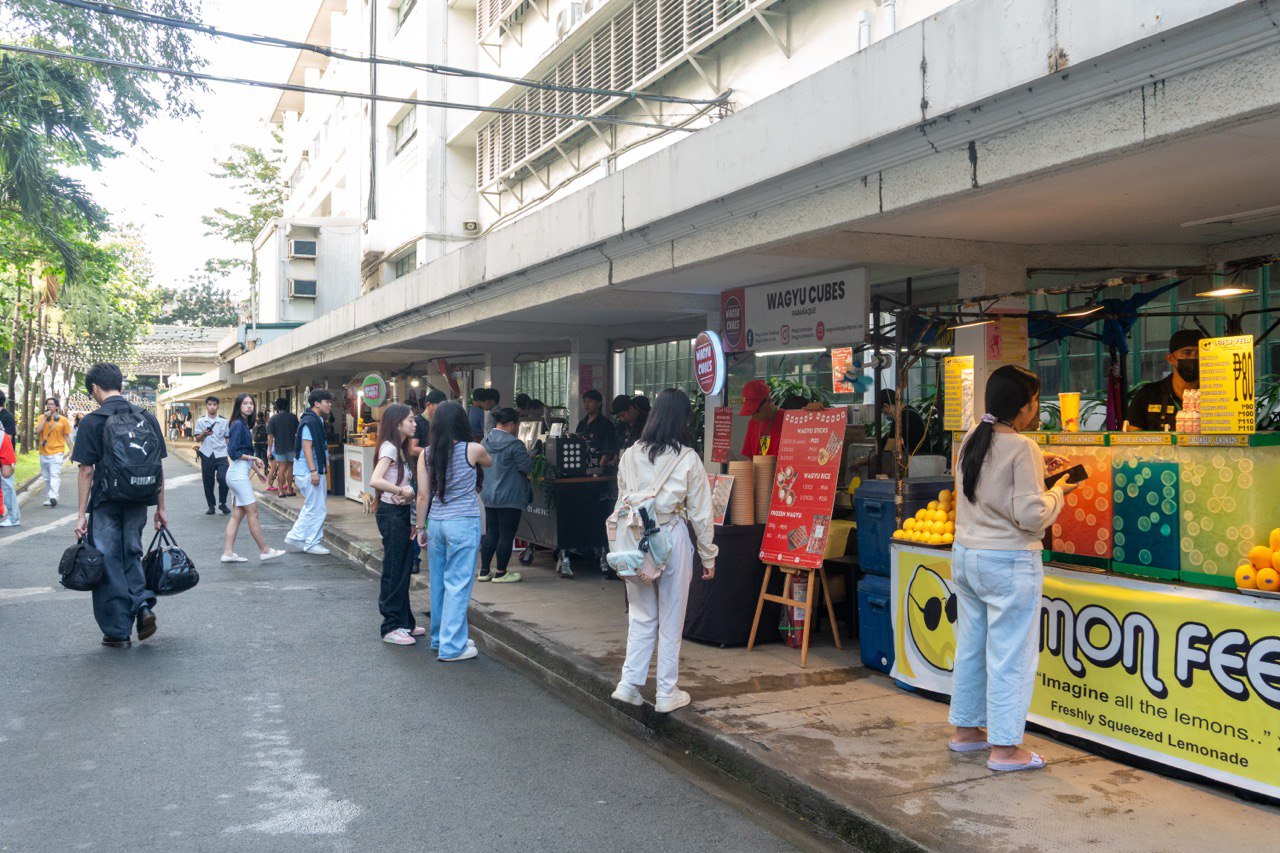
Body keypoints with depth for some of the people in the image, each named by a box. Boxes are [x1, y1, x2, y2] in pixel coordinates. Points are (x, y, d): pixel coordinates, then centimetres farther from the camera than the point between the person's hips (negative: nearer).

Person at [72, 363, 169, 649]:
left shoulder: (93, 422, -8)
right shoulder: (147, 418, 3)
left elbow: (86, 470, -9)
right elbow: (158, 466, 5)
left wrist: (81, 513, -4)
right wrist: (160, 508, 11)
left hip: (106, 504, -4)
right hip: (138, 503, 4)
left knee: (109, 562, 7)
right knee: (131, 554, 21)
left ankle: (118, 631, 12)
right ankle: (143, 604, -1)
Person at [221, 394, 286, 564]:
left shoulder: (244, 425, 15)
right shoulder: (238, 425, -13)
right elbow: (233, 453, -18)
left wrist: (257, 470, 23)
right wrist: (253, 458, -10)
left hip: (239, 474, 10)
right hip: (239, 474, -10)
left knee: (238, 514, 9)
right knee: (252, 513, -3)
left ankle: (228, 552, 9)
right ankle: (264, 551, 3)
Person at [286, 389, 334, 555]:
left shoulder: (317, 421, 17)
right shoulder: (310, 421, -15)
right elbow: (306, 446, -21)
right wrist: (313, 471, -24)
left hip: (312, 471, 11)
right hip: (309, 472, -11)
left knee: (310, 507, 18)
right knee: (316, 509, -4)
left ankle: (295, 536, 23)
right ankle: (312, 543, 4)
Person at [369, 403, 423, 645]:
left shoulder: (400, 449, 15)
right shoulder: (389, 448, -14)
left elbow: (405, 483, 11)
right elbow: (375, 480, -27)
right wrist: (404, 491, -21)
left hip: (401, 513, 9)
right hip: (391, 513, -9)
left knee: (403, 569, 14)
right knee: (394, 571, -3)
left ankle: (404, 622, 24)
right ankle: (391, 627, 4)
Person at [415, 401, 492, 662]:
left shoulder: (426, 454, 1)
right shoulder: (472, 450, -8)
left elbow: (423, 495, 2)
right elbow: (489, 462, 15)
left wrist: (421, 528, 10)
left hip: (436, 523, 4)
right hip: (464, 523, -4)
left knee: (438, 582, 15)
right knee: (458, 584, 1)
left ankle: (440, 638, 29)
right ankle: (451, 646, 3)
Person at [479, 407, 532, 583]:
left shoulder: (486, 441, 8)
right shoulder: (514, 444, -17)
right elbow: (526, 467, -14)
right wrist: (531, 457, 5)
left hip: (489, 496, 8)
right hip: (510, 497, -8)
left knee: (491, 533, 14)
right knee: (506, 535, 2)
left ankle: (484, 571, 17)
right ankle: (501, 573, 8)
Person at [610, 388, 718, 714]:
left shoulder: (631, 455, 1)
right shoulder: (688, 459, -8)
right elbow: (700, 513, -4)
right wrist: (709, 556, 5)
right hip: (672, 539, -3)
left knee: (641, 616, 15)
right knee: (671, 620, 8)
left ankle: (629, 684, 12)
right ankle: (667, 693, 16)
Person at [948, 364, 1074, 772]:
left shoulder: (973, 440, 6)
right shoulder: (1022, 449, -17)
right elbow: (1031, 516, -18)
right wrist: (1057, 492, -1)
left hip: (965, 555, 8)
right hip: (1009, 563, -8)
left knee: (970, 646, 16)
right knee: (1010, 655, 0)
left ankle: (965, 729, 27)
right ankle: (1004, 748, 6)